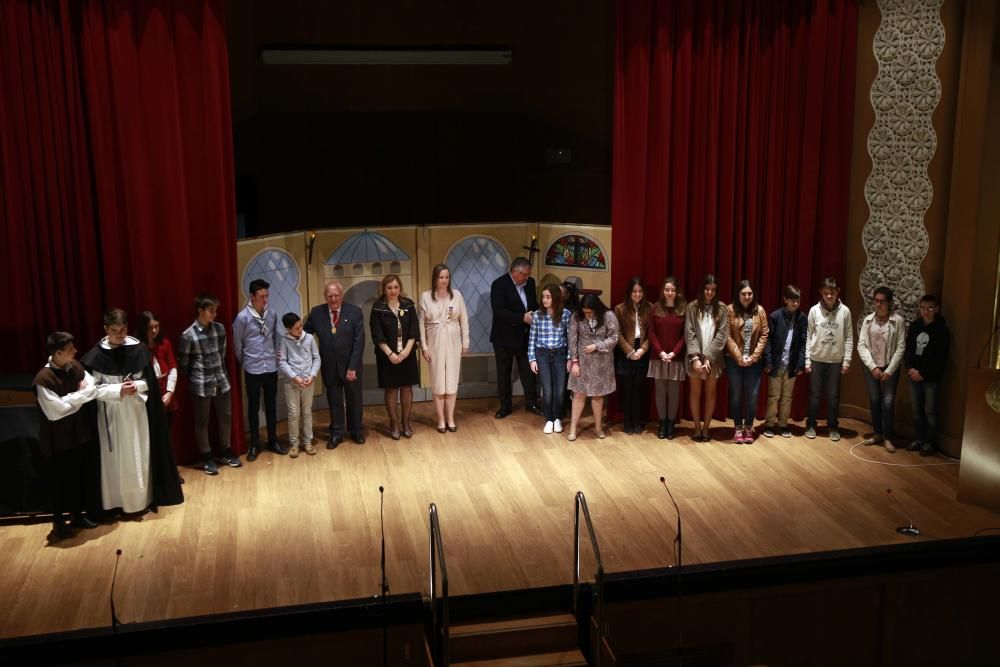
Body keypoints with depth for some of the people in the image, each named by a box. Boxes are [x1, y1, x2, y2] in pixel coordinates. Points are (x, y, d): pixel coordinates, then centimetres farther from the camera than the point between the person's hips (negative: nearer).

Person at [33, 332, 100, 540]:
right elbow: (56, 411, -24)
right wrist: (80, 395, -15)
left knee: (82, 476, 15)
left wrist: (73, 398, -18)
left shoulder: (75, 367, -1)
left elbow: (93, 390, -2)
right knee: (60, 480, 6)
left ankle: (77, 515, 32)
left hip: (78, 431, 6)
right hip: (57, 437, -6)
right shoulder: (44, 379, -22)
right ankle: (58, 522, 23)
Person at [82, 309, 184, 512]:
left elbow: (149, 381, 3)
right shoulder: (96, 355, -8)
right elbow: (93, 388, -7)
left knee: (139, 456, 7)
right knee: (116, 458, 4)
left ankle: (142, 499, 19)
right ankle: (117, 501, 14)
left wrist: (136, 386, -17)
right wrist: (119, 390, -19)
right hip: (111, 415, -1)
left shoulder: (139, 350, -3)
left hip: (137, 411, 1)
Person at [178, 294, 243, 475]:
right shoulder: (188, 335, -13)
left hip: (222, 382, 5)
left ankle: (225, 452, 30)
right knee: (202, 422, 8)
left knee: (225, 417, 13)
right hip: (201, 385, -5)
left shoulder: (220, 329, 2)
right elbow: (182, 364, -5)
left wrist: (222, 374, 15)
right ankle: (206, 458, 20)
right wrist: (193, 380, 3)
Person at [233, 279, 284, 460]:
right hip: (252, 369, -3)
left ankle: (273, 441, 24)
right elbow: (237, 344, -2)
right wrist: (244, 363, 7)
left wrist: (275, 354, 10)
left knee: (271, 405, 12)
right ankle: (254, 444, 18)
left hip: (271, 368, 3)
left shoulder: (272, 315, -1)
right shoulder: (242, 317, -12)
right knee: (253, 407, 7)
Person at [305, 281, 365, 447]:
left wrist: (353, 367, -15)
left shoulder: (354, 311, -9)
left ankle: (356, 431, 29)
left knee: (354, 399, 13)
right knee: (334, 400, 11)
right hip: (329, 365, 1)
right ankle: (336, 433, 24)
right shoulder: (316, 313, -2)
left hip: (350, 365, -1)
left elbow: (359, 341, -11)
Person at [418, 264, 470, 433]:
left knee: (452, 381, 6)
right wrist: (424, 346, -4)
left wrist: (465, 343, 3)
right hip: (435, 343, -1)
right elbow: (421, 323, -1)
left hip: (453, 343, 1)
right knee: (438, 382, 4)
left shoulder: (457, 295, -1)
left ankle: (450, 419, 17)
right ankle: (441, 420, 13)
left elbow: (464, 320, 4)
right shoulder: (425, 297, -4)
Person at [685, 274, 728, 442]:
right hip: (695, 358, 0)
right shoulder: (693, 307, 0)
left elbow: (722, 334, -5)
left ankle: (706, 428, 17)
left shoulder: (721, 308, 1)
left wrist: (708, 357, -13)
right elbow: (689, 333, -5)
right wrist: (695, 357, -15)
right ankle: (697, 428, 16)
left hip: (713, 358, 0)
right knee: (696, 393, 7)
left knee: (710, 393, 8)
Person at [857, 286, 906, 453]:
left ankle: (888, 437, 7)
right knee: (874, 401, 10)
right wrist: (872, 367, -10)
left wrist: (889, 370, -12)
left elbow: (901, 348, -9)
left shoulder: (898, 320, -8)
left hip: (890, 368, -3)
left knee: (888, 402, -6)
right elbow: (861, 345, 0)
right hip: (871, 367, 3)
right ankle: (877, 434, 23)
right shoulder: (868, 320, 1)